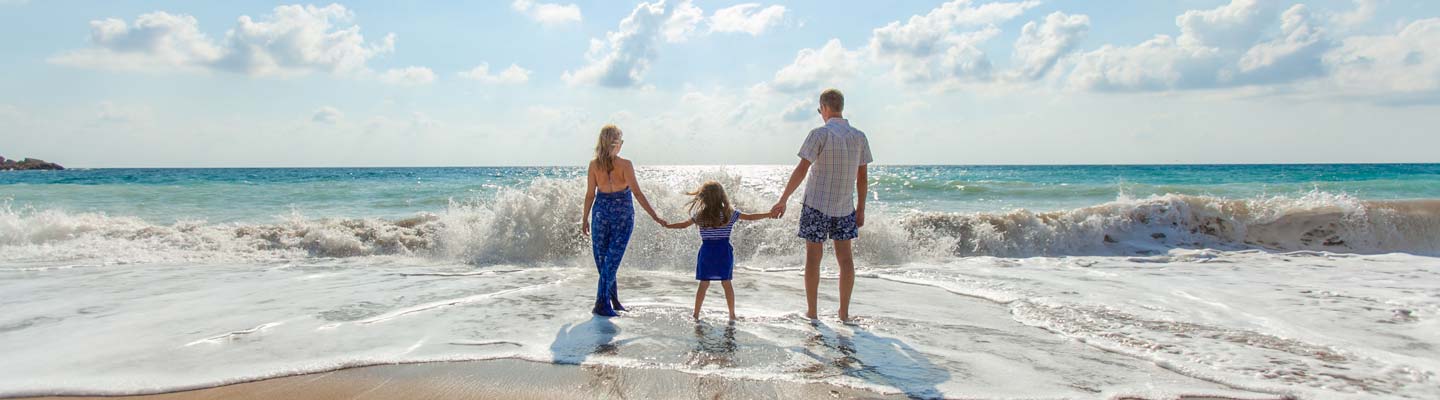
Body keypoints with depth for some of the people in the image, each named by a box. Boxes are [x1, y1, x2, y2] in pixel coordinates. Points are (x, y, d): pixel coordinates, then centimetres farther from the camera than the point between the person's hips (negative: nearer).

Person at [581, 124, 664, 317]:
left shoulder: (594, 165, -4)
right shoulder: (625, 165, -13)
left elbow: (590, 195, 0)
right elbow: (637, 193, -15)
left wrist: (585, 219, 10)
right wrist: (654, 216, -11)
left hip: (601, 212, 3)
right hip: (623, 214, -2)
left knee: (602, 258, 14)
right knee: (612, 259, 2)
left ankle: (613, 300, 21)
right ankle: (602, 304, 0)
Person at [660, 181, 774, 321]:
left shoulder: (699, 215, -3)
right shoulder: (730, 213, -4)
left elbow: (683, 225, 7)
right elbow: (751, 217, 1)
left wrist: (667, 225, 24)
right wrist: (770, 214, 11)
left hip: (707, 251, 0)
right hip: (724, 251, 0)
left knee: (704, 284, 8)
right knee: (726, 283, 7)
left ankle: (696, 314, 13)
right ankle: (732, 314, 13)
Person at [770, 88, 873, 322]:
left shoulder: (820, 134, -11)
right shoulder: (859, 137, 3)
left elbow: (802, 170, -15)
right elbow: (862, 176, 6)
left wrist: (783, 201, -11)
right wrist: (861, 209, 14)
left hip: (817, 205, -4)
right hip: (845, 206, 4)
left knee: (813, 257, 5)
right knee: (845, 257, 10)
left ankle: (811, 311, 11)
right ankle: (844, 312, 13)